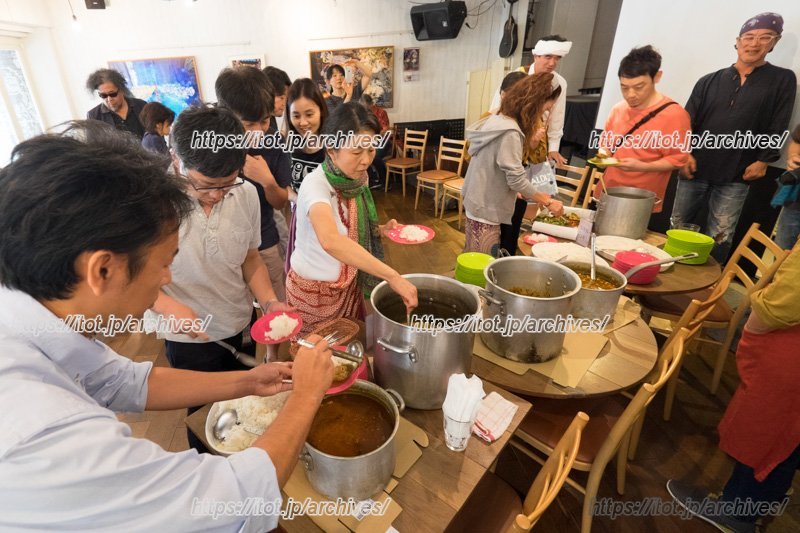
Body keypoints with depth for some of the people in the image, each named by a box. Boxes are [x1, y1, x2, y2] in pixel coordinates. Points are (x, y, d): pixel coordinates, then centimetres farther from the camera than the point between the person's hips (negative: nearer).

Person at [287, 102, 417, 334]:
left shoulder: (359, 178, -5)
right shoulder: (315, 184, -26)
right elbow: (330, 240, -46)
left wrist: (381, 230, -8)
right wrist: (393, 276, -47)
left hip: (348, 285, 6)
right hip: (314, 290, -6)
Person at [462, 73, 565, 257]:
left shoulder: (497, 120, 8)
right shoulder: (510, 132, -20)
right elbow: (516, 180, -21)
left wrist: (529, 143, 1)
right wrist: (548, 202, -11)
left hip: (478, 204, 9)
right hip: (486, 210, -9)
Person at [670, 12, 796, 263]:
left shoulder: (783, 80, 6)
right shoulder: (709, 81, 9)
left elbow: (777, 126, 3)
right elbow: (687, 120, 5)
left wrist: (763, 160, -5)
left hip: (736, 176, -1)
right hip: (695, 169, 2)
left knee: (718, 239, 2)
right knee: (678, 228, 9)